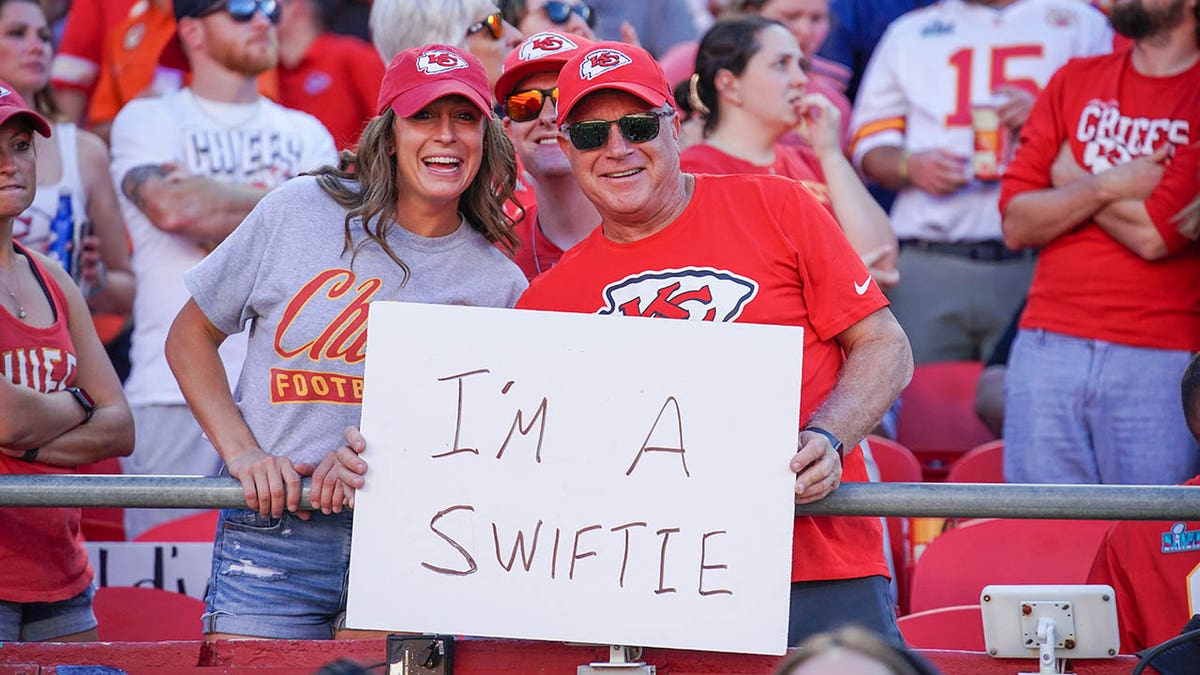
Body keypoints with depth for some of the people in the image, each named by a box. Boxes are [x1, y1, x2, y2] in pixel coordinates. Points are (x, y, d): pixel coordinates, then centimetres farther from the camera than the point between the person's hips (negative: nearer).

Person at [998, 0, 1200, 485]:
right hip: (1048, 348, 4)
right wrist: (1106, 186, -8)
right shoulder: (1075, 81, 13)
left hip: (1158, 355, -4)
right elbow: (1016, 224, 7)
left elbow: (1155, 234, -13)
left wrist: (1072, 180, 2)